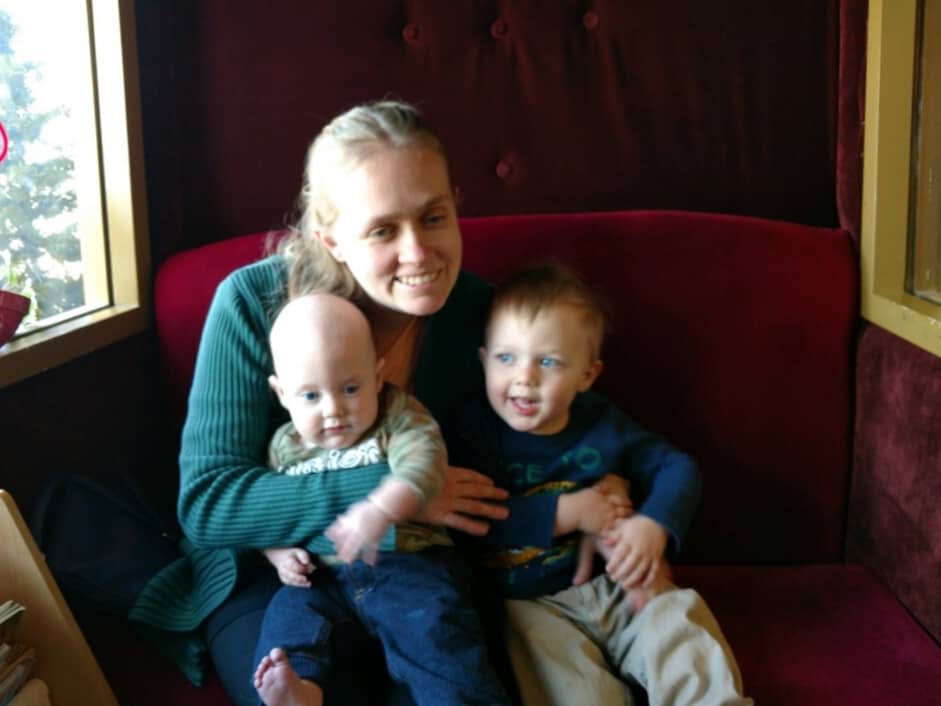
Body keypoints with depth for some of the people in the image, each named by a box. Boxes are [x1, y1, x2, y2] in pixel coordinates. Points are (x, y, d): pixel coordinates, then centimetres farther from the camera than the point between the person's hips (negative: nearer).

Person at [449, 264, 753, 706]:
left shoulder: (600, 424, 4)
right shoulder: (476, 430, -8)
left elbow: (677, 467, 7)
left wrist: (654, 527, -14)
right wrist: (566, 513, -19)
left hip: (616, 584, 4)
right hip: (532, 603, -3)